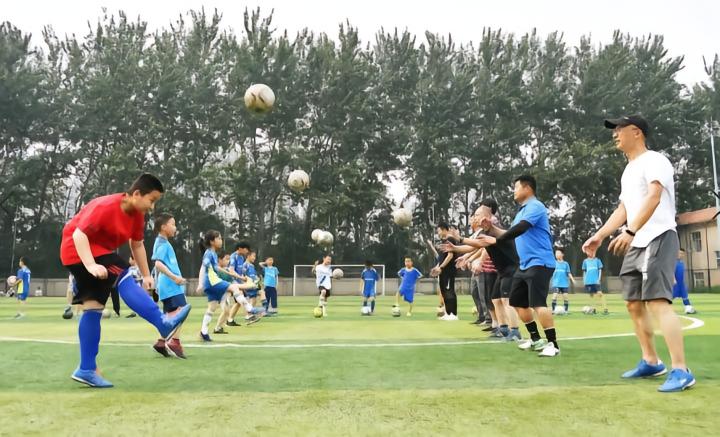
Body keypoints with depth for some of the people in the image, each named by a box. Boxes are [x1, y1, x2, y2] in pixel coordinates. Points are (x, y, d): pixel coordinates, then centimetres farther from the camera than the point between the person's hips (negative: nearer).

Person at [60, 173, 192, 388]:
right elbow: (78, 234, -28)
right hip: (78, 250, -9)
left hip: (99, 250, 9)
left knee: (93, 307, 6)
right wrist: (91, 265, -38)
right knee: (124, 279, -26)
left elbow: (137, 245, 12)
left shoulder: (137, 214, 1)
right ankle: (164, 324, -35)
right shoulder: (105, 207, -24)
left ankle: (86, 369, 11)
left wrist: (146, 274, 10)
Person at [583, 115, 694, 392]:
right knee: (634, 304, 12)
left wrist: (630, 231, -34)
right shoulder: (628, 171, 21)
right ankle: (651, 362, 23)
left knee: (657, 302, -19)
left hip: (658, 239, -10)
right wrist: (599, 236, 18)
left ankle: (681, 371, -18)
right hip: (635, 245, 10)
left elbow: (654, 197, -23)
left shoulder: (654, 161, -8)